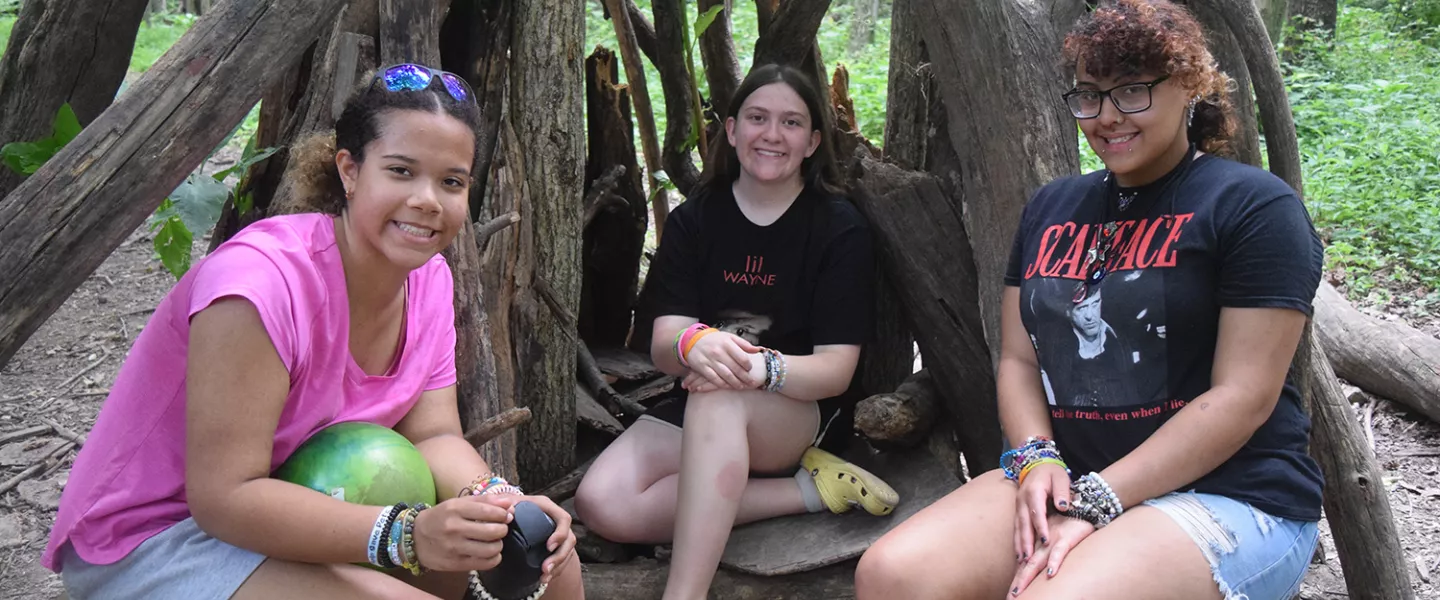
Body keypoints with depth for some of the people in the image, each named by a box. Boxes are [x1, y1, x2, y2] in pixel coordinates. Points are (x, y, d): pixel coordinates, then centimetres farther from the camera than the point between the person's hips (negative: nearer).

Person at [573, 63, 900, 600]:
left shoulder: (839, 227, -5)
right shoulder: (693, 219, 3)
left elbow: (836, 369, -12)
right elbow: (662, 344, -7)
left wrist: (762, 368, -35)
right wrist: (692, 345, -33)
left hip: (800, 411, -4)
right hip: (695, 413, 4)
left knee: (717, 395, -38)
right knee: (602, 503, -25)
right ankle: (810, 490, -17)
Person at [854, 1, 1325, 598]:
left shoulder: (1254, 206, -5)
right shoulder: (1051, 207, 15)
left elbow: (1243, 397, -12)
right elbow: (1018, 359, 13)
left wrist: (1097, 502, -18)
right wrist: (1037, 458, -8)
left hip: (1228, 498, -5)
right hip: (1068, 479, 5)